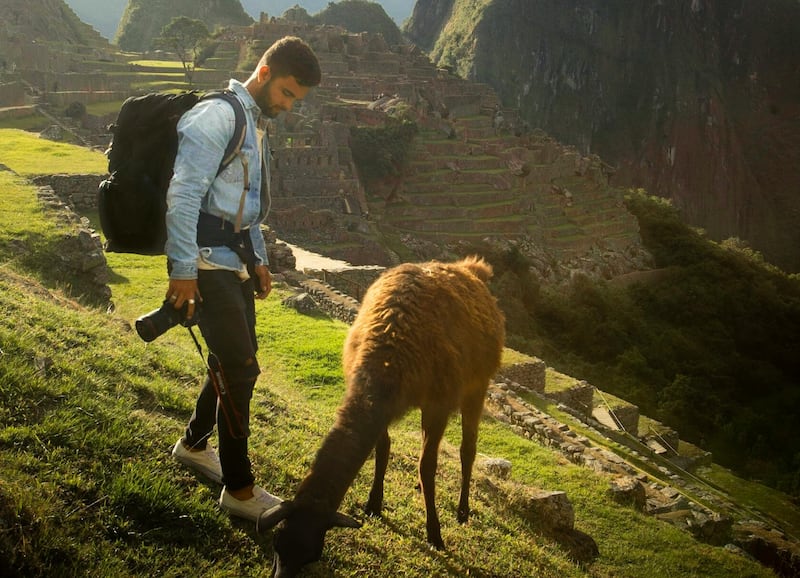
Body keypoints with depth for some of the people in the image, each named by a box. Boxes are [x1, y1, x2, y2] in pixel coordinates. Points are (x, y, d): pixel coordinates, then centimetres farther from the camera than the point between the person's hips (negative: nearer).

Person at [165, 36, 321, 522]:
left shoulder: (256, 127, 17)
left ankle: (195, 444, 38)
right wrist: (183, 270, -21)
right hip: (208, 261, -9)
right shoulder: (217, 117, -13)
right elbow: (183, 195, -19)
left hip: (236, 258, 9)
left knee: (236, 363, 15)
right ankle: (240, 489, 2)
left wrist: (259, 259, 22)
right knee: (240, 367, -8)